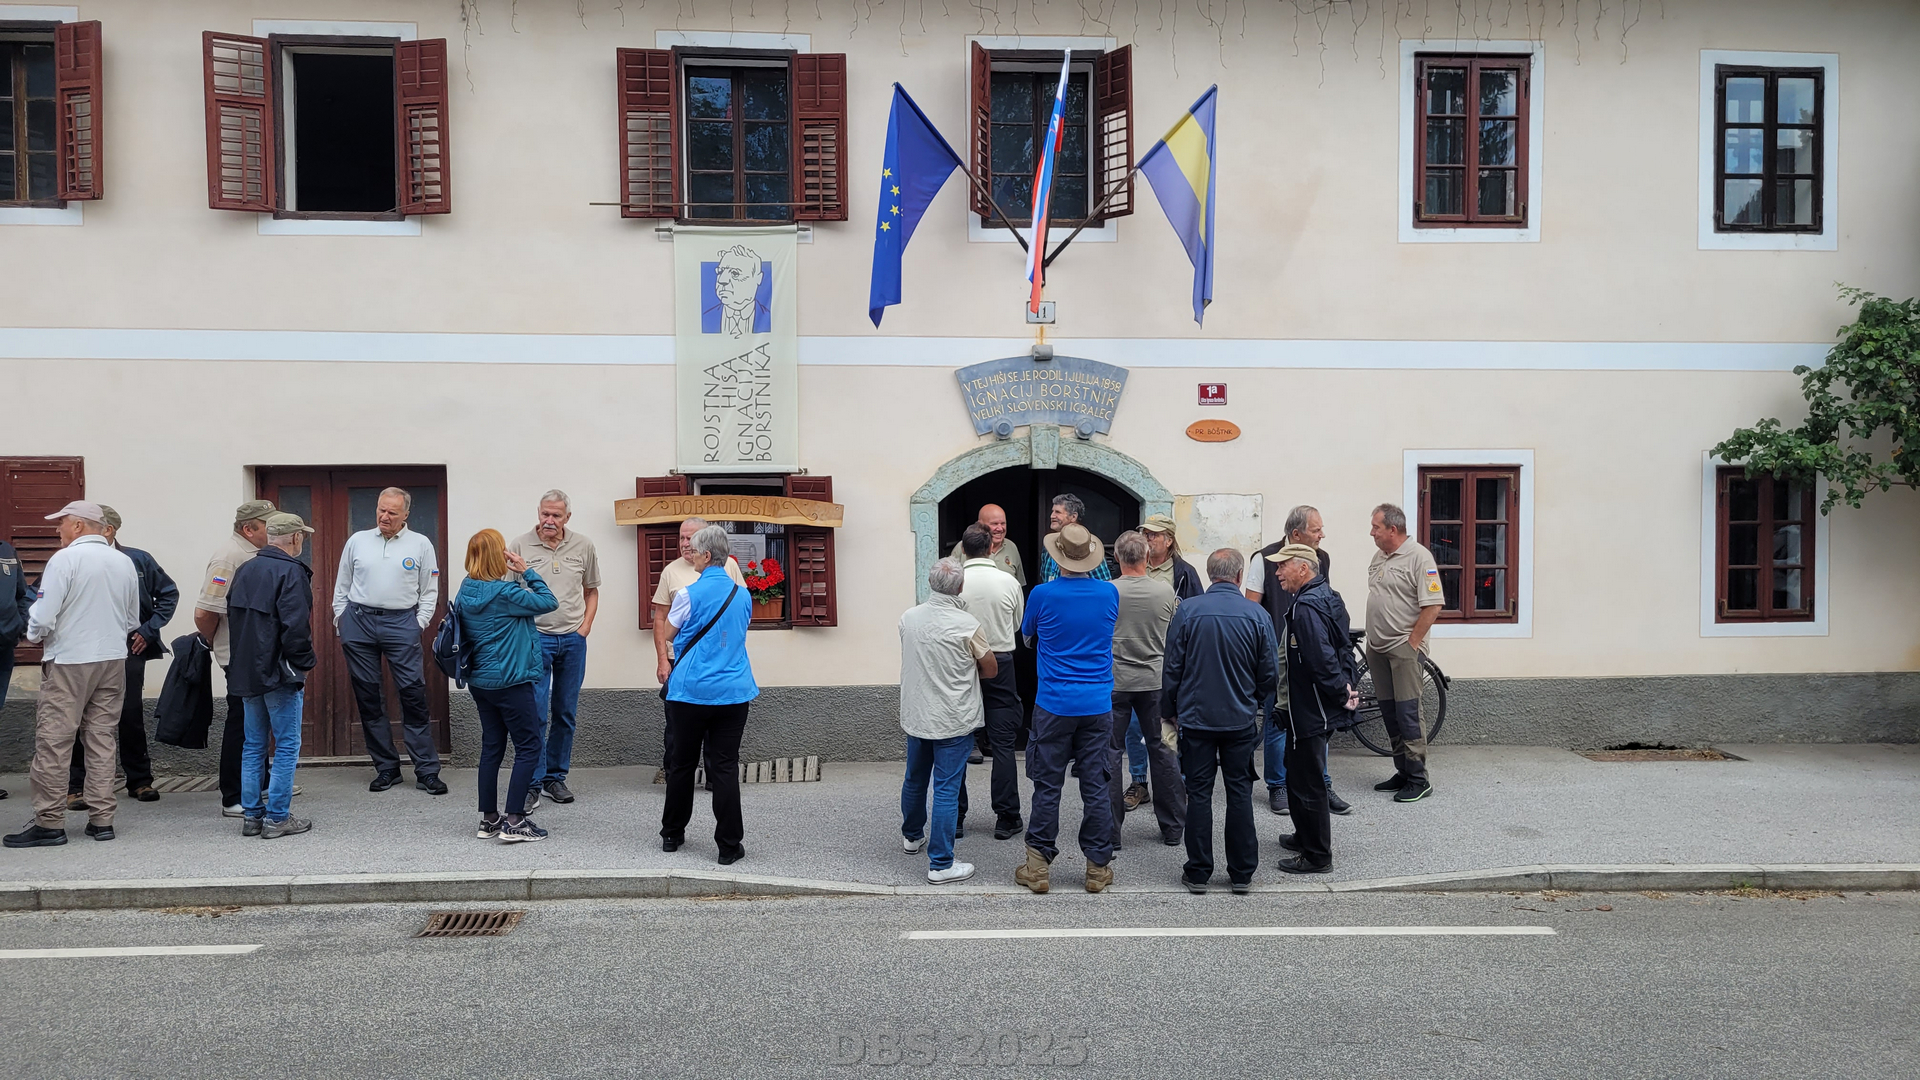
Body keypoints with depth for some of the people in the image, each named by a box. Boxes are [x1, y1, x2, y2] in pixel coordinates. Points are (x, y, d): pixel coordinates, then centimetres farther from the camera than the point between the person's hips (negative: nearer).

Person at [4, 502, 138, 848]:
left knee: (52, 744, 2)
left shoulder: (65, 559, -11)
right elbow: (132, 621, 13)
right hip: (113, 660, 6)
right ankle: (101, 819, 13)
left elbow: (43, 615, -13)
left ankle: (49, 822, 5)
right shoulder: (125, 563, 7)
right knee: (102, 741, 10)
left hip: (69, 662, -6)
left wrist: (35, 637, 6)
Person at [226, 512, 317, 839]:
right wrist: (303, 664, -10)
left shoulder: (244, 570, 12)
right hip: (280, 674, -8)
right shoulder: (291, 572, -15)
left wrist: (245, 659, 19)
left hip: (246, 673, 8)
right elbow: (296, 626, -22)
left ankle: (251, 815, 18)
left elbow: (232, 616, 17)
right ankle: (277, 818, 1)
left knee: (254, 746, 14)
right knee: (286, 746, 0)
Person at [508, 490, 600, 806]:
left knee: (566, 713, 10)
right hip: (535, 637, -3)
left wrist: (586, 626, 5)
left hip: (573, 639, 3)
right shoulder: (520, 545, -3)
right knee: (536, 713, -7)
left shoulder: (584, 546, 5)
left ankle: (556, 776, 22)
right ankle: (532, 781, 3)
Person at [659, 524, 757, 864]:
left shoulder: (688, 594, -9)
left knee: (681, 764, 13)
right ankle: (729, 846, 3)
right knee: (725, 768, 3)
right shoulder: (742, 594, 4)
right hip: (733, 693, 2)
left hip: (690, 692, -2)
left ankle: (671, 835, 27)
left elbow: (669, 633, 5)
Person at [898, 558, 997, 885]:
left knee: (914, 780, 22)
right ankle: (940, 864, 3)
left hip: (915, 716, 5)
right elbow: (991, 670, -5)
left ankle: (912, 836, 44)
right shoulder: (967, 625, -19)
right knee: (946, 790, -1)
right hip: (953, 720, -5)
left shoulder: (908, 618, -5)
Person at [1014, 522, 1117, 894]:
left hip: (1054, 705, -2)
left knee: (1047, 786, 5)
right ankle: (1098, 867, 14)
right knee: (1096, 786, 7)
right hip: (1098, 705, 2)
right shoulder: (1110, 594, -1)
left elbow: (1027, 638, 10)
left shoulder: (1043, 595, -9)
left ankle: (1039, 867, 11)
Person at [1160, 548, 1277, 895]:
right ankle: (1242, 873, 17)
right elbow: (1270, 673, 1)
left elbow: (1172, 668, -4)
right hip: (1241, 720, 1)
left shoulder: (1187, 611, -9)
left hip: (1196, 718, -1)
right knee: (1240, 793, 10)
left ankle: (1198, 873, 13)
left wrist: (1169, 710, 9)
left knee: (1199, 794, 7)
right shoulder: (1257, 615, -6)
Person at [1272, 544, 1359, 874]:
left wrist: (1341, 694, -17)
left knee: (1306, 782, -1)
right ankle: (1305, 837, 37)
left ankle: (1317, 856, 8)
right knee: (1299, 771, 23)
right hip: (1314, 707, 11)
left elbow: (1321, 659, -29)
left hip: (1309, 711, -11)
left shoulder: (1307, 606, -22)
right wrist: (1348, 686, 13)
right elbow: (1344, 648, 17)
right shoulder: (1328, 597, 11)